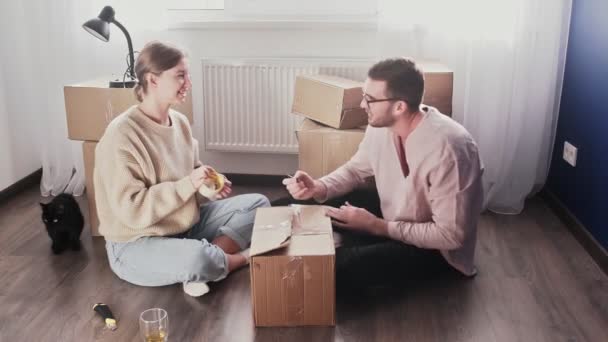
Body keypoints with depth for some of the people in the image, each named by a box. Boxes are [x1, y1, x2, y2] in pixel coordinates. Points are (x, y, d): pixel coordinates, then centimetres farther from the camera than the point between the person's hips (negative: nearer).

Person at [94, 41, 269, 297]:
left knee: (258, 203, 2)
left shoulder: (180, 122, 1)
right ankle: (241, 258, -6)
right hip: (136, 245, -8)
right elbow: (131, 211, -26)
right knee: (197, 259, -39)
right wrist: (189, 184, -29)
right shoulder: (121, 134, -22)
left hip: (187, 224, 8)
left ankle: (212, 256, -16)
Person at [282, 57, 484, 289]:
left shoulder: (446, 148, -34)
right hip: (392, 214, 7)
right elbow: (356, 169, 7)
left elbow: (451, 235, -29)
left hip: (435, 248, -7)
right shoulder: (381, 125, -11)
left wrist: (377, 226, -26)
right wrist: (318, 188, -14)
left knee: (338, 265, -26)